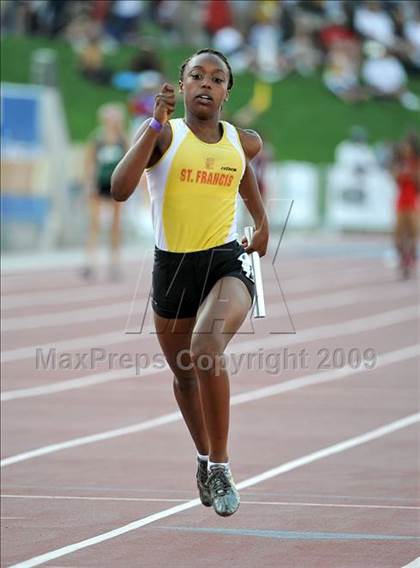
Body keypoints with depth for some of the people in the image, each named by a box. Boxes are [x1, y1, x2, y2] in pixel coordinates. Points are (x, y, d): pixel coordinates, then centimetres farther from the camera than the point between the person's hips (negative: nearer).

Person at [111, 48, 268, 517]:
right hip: (172, 267, 1)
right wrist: (155, 124, -27)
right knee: (184, 374, 16)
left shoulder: (243, 143, 3)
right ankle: (204, 456, 45)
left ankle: (219, 466, -17)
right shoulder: (164, 135, -7)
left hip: (227, 263, -1)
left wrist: (261, 221, 33)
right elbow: (120, 188, -24)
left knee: (206, 349, -29)